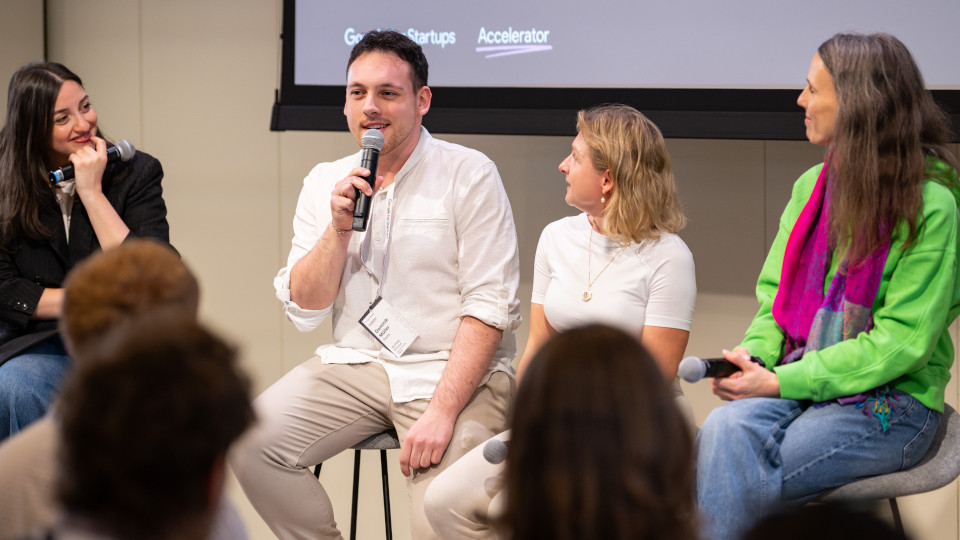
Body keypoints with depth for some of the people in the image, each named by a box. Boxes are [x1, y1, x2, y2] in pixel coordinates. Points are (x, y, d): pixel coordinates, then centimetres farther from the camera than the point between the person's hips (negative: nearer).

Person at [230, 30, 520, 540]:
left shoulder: (469, 175, -5)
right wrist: (340, 227, -11)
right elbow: (303, 309, 5)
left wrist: (440, 413, -21)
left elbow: (489, 306, -11)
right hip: (355, 364, 5)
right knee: (249, 444, -17)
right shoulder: (324, 183, 9)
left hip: (452, 370, -4)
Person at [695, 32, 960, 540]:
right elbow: (775, 290, 17)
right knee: (726, 428, -29)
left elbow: (901, 342, -15)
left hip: (890, 404, -5)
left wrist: (784, 382, -18)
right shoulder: (811, 186, 10)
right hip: (800, 386, 5)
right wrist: (754, 353, -6)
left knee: (730, 480, -28)